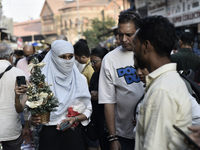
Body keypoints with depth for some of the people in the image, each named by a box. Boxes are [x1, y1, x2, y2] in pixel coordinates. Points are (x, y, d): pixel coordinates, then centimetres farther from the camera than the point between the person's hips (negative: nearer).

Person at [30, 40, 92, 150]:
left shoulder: (80, 79, 6)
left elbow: (88, 110, 7)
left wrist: (75, 119, -12)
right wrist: (32, 119, -22)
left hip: (73, 132, 2)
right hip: (49, 133, -1)